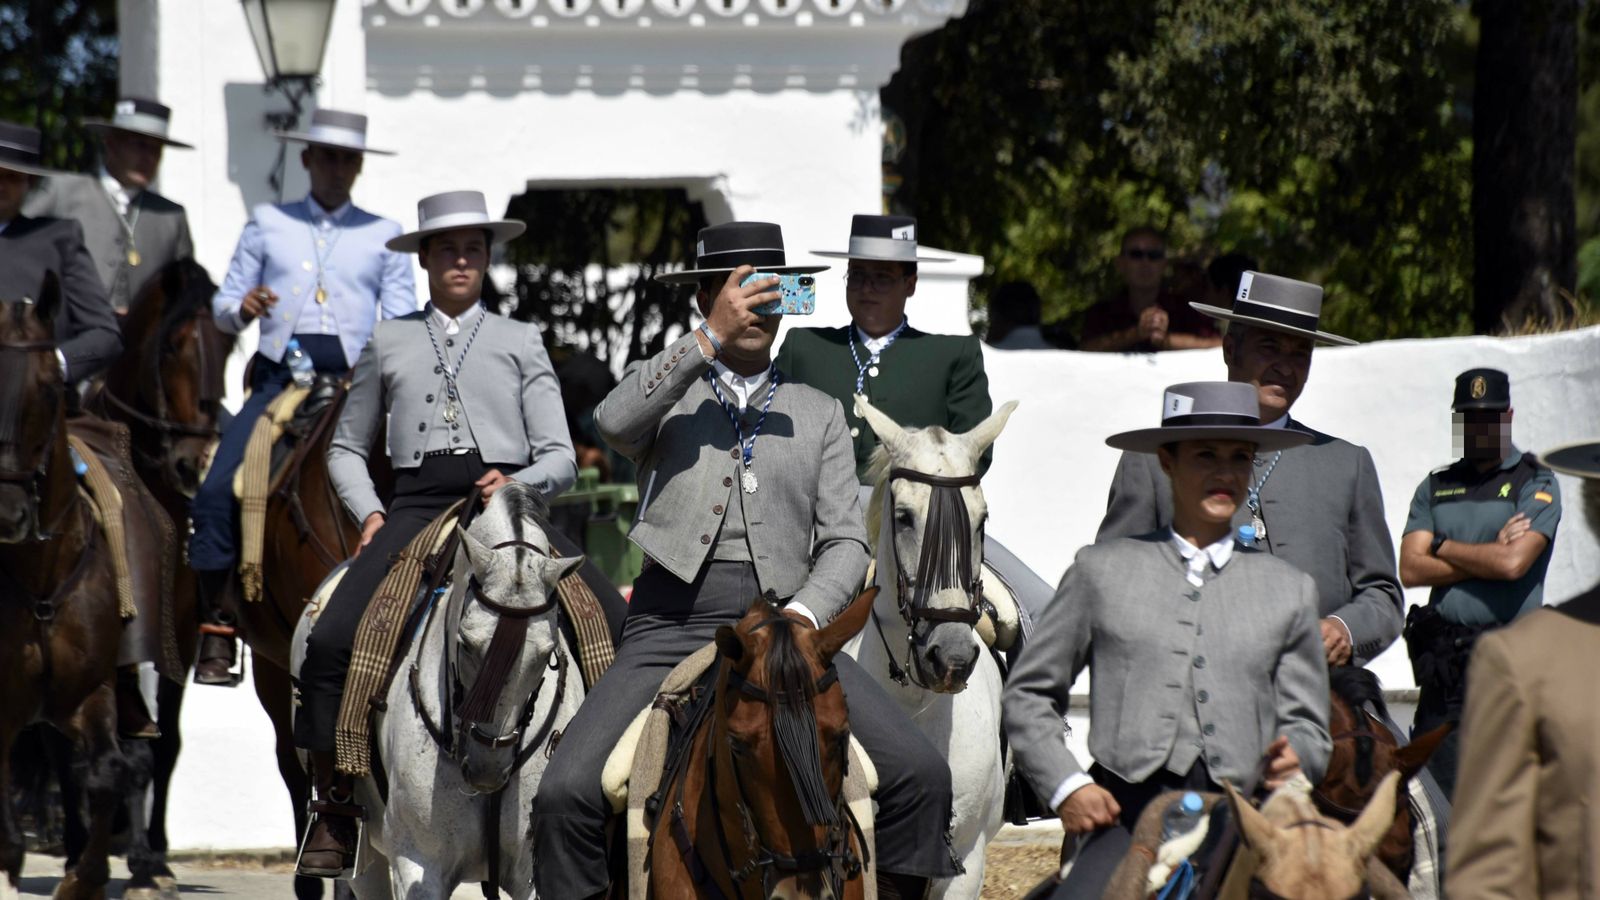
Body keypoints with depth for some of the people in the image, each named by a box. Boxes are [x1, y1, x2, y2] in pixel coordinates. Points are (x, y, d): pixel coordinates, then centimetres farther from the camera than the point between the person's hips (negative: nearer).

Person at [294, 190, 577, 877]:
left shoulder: (520, 343, 15)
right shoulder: (390, 342, 18)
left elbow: (561, 458, 10)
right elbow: (347, 447, 22)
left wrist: (518, 484, -12)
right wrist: (369, 512, 4)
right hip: (416, 507, 1)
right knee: (330, 641, -23)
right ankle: (333, 809, -15)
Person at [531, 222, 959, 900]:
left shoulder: (818, 413, 20)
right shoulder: (669, 394, 13)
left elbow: (844, 542, 11)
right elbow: (614, 423, -12)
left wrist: (804, 615, -9)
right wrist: (712, 337, -15)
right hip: (671, 624, -2)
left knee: (921, 777, -16)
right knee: (566, 795, -20)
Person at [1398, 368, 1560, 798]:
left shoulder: (1536, 483, 3)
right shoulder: (1436, 487, 16)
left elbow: (1513, 563, -12)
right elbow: (1410, 569, 4)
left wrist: (1444, 548, 1)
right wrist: (1489, 555, -4)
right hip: (1442, 660, 4)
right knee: (1438, 790, 2)